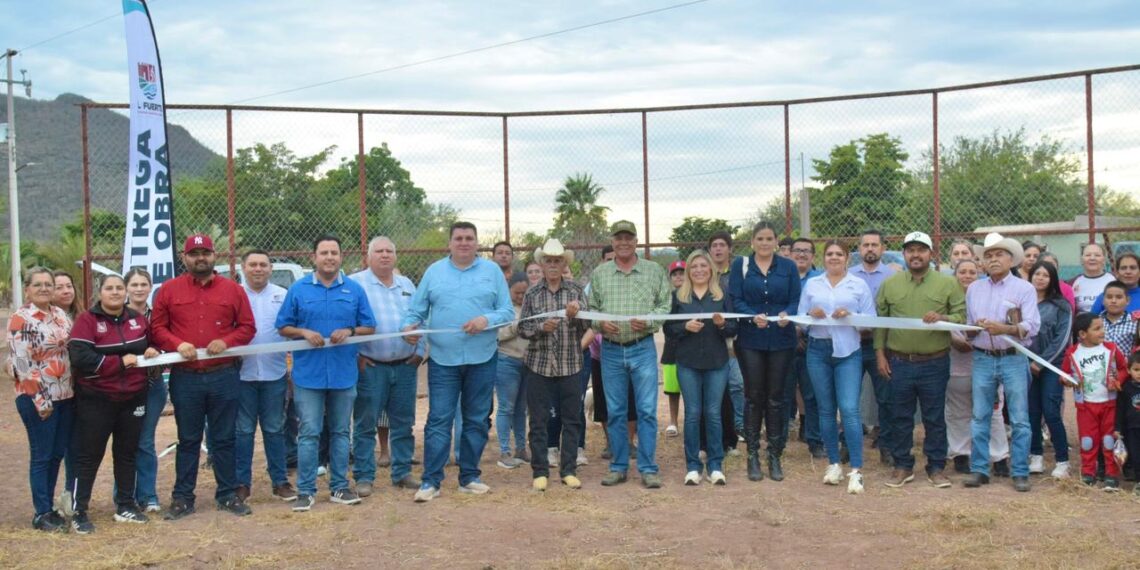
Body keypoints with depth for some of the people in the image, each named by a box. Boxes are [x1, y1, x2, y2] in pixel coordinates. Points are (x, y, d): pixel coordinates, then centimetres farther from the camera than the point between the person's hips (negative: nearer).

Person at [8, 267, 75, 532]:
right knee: (41, 455, 1)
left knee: (57, 453, 11)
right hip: (36, 398, -6)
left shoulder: (61, 314, 10)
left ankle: (48, 506, 23)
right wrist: (40, 399, -17)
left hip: (65, 395, 6)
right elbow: (23, 362, -15)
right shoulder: (20, 319, -10)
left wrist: (76, 390, 11)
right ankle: (42, 514, 10)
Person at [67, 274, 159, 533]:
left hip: (133, 397, 5)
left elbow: (152, 341, 24)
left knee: (127, 453, 13)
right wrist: (121, 362, -20)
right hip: (96, 400, -5)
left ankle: (125, 506, 24)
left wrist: (152, 351, -1)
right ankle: (79, 512, 8)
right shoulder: (87, 320, -11)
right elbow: (80, 358, -22)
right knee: (89, 455, 1)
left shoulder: (137, 319, 6)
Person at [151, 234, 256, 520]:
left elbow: (247, 327, 5)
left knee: (224, 439, 8)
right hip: (185, 378, 0)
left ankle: (228, 495, 18)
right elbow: (157, 328, 4)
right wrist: (178, 344, -14)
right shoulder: (169, 290, 4)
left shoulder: (232, 289, 5)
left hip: (224, 377, 0)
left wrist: (226, 341, -12)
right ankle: (182, 497, 17)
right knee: (188, 440, 8)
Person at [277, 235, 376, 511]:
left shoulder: (355, 290, 5)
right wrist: (304, 332, -13)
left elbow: (369, 327, 7)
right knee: (309, 433, -1)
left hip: (344, 373, 2)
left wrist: (350, 331, -12)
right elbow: (283, 327, 5)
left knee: (340, 432, 10)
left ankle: (339, 487, 19)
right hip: (308, 374, -2)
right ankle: (306, 490, 6)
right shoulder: (299, 289, 2)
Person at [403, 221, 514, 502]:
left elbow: (507, 311, 1)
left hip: (482, 359, 1)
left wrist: (486, 320, -17)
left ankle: (470, 477, 20)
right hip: (443, 358, -1)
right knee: (438, 420, -3)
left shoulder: (492, 271, 6)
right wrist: (409, 326, -14)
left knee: (476, 420, 9)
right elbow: (417, 310, 6)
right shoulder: (434, 271, 8)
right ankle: (431, 481, 2)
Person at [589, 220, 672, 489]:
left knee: (647, 410, -2)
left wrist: (648, 321, -14)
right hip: (611, 350, 2)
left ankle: (648, 469, 6)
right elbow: (590, 308, 8)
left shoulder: (654, 271, 3)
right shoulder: (599, 273, 7)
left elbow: (665, 305, 2)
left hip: (643, 348, -1)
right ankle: (618, 467, 18)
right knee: (615, 412, 8)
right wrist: (600, 323, -11)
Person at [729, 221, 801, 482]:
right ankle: (752, 456, 13)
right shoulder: (740, 265, 2)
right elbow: (735, 300, -4)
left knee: (775, 398, 6)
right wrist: (753, 316, -22)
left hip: (781, 340, 1)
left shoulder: (788, 267, 6)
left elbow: (795, 300, 2)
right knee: (753, 397, 3)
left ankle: (775, 456, 15)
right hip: (750, 340, -1)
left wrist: (787, 314, -20)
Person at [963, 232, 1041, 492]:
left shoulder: (1024, 288, 0)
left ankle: (1020, 473, 7)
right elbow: (967, 324, 10)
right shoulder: (974, 289, 11)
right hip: (983, 359, 3)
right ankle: (979, 469, 12)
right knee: (979, 417, 5)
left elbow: (1033, 326, -11)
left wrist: (1006, 329, -25)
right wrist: (976, 327, -11)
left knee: (1019, 419, 0)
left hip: (1014, 359, -3)